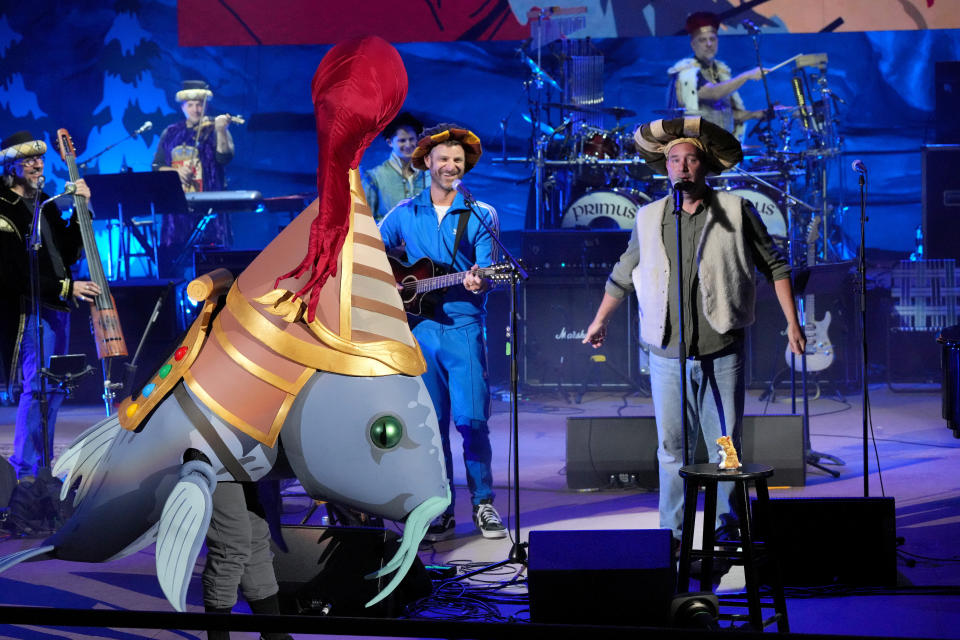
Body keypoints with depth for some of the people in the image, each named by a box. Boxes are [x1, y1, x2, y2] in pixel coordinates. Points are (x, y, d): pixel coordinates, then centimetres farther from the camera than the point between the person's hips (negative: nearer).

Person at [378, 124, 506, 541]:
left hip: (463, 326, -2)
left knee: (471, 419, -8)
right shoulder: (404, 214, 11)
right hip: (419, 329, 2)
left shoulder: (480, 215, 5)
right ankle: (441, 510, 12)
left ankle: (483, 503, 7)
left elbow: (486, 271, -3)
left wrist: (477, 282, -25)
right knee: (431, 422, 4)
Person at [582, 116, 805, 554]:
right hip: (667, 354, 2)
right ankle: (672, 534, 10)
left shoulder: (736, 211, 2)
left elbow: (774, 265, 7)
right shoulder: (649, 218, 9)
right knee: (671, 447, 3)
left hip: (722, 352, -2)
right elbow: (623, 274, 22)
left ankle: (727, 527, 16)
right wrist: (600, 321, 28)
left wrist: (792, 322, 1)